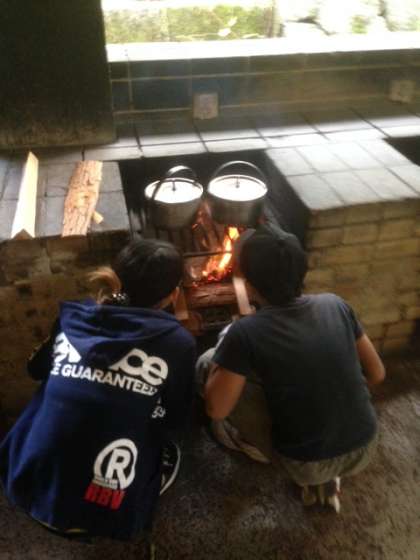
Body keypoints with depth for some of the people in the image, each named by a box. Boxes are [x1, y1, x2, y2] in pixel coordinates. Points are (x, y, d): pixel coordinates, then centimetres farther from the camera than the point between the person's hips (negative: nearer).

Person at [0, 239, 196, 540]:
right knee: (169, 452, 23)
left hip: (25, 487, 4)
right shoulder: (177, 342, -11)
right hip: (101, 511, -4)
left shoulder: (72, 317, -2)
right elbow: (174, 420, 3)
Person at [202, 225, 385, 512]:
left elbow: (216, 409, -11)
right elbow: (376, 374, 4)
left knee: (207, 362, 2)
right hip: (365, 448, 5)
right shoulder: (335, 304, -7)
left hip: (307, 464, -4)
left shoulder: (246, 333, -21)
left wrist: (221, 362, 5)